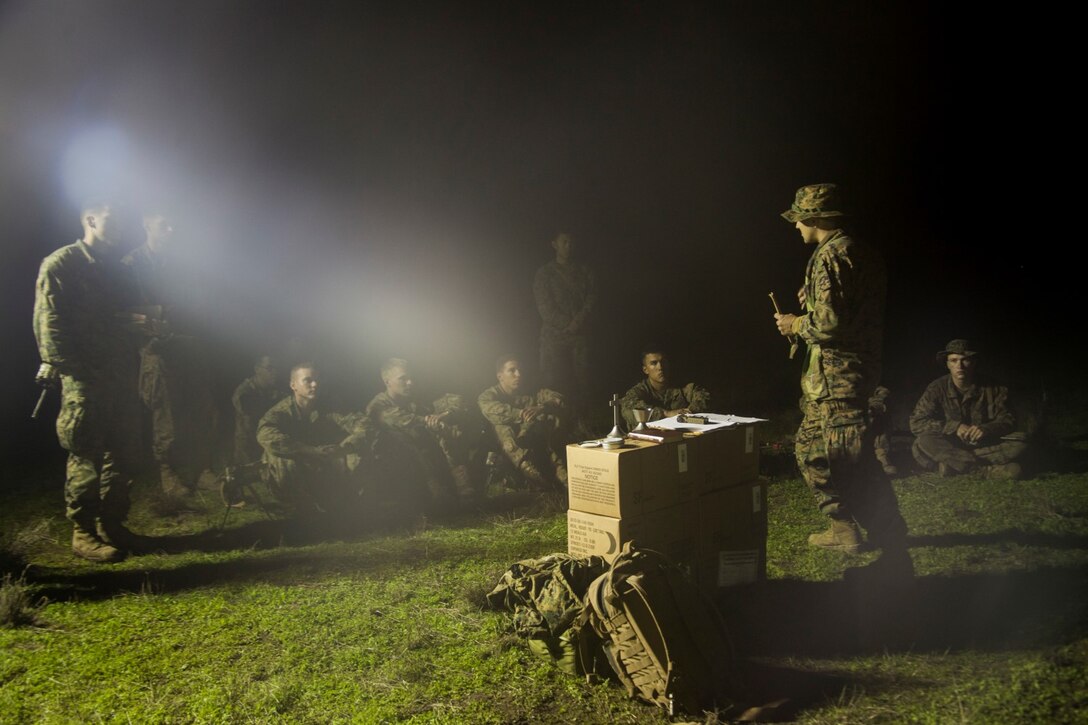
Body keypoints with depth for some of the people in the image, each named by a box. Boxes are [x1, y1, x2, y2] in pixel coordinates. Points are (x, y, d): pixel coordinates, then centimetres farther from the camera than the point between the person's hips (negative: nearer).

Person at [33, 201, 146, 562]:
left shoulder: (116, 268, 19)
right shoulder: (60, 264, -4)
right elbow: (48, 322, -11)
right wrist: (57, 365, -18)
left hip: (120, 377, 7)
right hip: (83, 379, -7)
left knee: (120, 454, 10)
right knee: (86, 456, -3)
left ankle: (112, 525, 22)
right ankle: (83, 533, 7)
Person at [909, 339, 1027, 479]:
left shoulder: (992, 389, -2)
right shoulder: (937, 389, -7)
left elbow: (1008, 420, -4)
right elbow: (916, 423, -13)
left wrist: (985, 429, -26)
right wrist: (955, 426, -24)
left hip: (983, 446, 2)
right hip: (949, 446, -2)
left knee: (1020, 440, -22)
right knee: (923, 443, -32)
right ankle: (989, 469, -30)